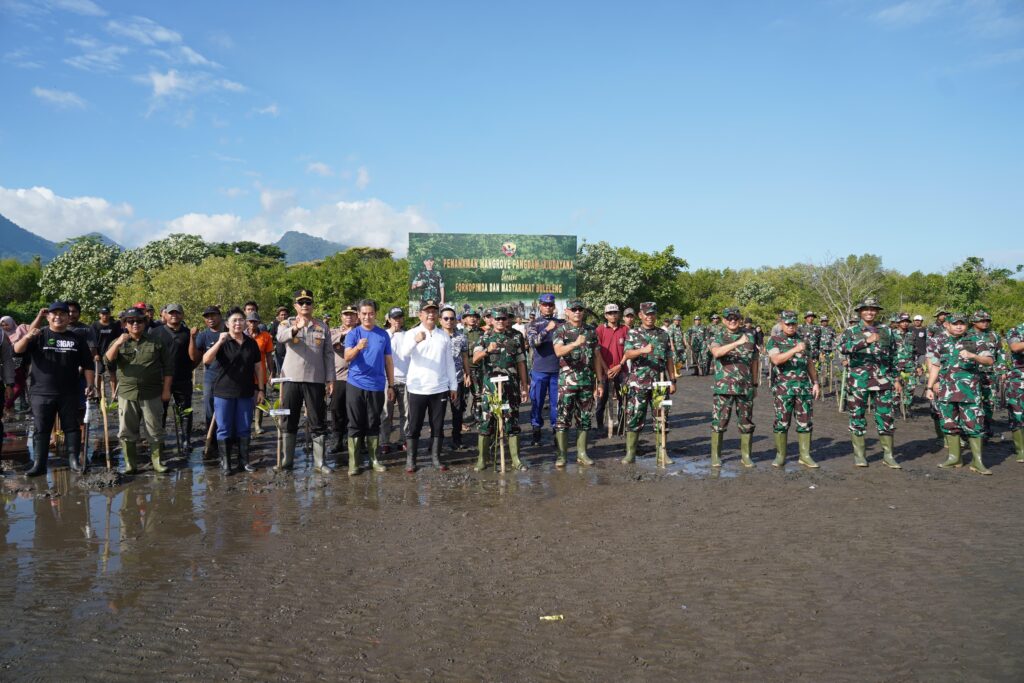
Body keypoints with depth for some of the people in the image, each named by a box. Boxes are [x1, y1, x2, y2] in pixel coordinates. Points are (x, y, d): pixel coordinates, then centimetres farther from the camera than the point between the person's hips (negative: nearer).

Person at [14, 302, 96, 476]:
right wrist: (27, 337, -28)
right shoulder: (39, 336, 3)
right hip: (41, 393, -1)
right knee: (41, 430, 4)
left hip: (69, 394, 1)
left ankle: (74, 459, 13)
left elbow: (87, 364, 10)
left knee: (72, 427, 5)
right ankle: (39, 464, 9)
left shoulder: (76, 339, 8)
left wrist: (89, 384, 0)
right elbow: (17, 350, -10)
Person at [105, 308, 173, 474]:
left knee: (155, 432, 4)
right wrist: (117, 344, -22)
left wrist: (166, 390, -1)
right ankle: (130, 464, 16)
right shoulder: (118, 342, 9)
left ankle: (157, 462, 14)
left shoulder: (156, 342, 5)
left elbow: (168, 367, 5)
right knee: (127, 432, 6)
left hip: (152, 395, -1)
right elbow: (108, 361, -7)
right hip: (126, 394, 1)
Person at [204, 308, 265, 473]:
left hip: (246, 393, 3)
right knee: (224, 429, 3)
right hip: (224, 393, -2)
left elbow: (258, 367, 10)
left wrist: (260, 389, 7)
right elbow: (206, 360, -17)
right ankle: (225, 462, 11)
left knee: (244, 429, 9)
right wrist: (219, 342, -26)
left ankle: (244, 460, 19)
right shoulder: (222, 342, -3)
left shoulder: (251, 343, 6)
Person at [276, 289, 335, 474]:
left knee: (318, 423, 3)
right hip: (291, 379, 0)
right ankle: (286, 460, 19)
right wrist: (295, 328, -42)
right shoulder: (288, 323, 3)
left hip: (316, 380, 1)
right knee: (289, 421, 8)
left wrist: (330, 379, -1)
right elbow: (280, 336, -21)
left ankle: (319, 463, 10)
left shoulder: (322, 326, 8)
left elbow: (328, 354, 7)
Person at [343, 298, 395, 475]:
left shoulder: (383, 335, 5)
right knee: (355, 425, 3)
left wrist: (391, 385, 9)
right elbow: (347, 358, -15)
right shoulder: (352, 334, -1)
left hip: (377, 386, 2)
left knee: (373, 425, 9)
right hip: (356, 385, -1)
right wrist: (358, 348, -36)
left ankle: (374, 459, 19)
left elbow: (388, 361, 10)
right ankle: (353, 462, 9)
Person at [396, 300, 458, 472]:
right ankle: (410, 459, 10)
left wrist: (453, 385, 9)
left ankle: (435, 457, 17)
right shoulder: (411, 333, -1)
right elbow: (402, 355, -17)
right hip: (417, 388, -3)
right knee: (414, 426, 3)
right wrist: (415, 341, -35)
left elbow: (449, 362, 12)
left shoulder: (444, 335, 8)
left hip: (440, 388, 3)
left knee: (438, 426, 8)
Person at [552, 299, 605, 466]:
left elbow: (597, 357, 13)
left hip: (587, 381, 4)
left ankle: (582, 453, 17)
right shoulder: (561, 330, -1)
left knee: (584, 418, 8)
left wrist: (600, 381, 9)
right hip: (567, 380, -4)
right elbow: (558, 351, -19)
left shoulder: (591, 331, 10)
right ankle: (561, 454, 2)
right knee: (563, 417, -4)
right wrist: (575, 343, -36)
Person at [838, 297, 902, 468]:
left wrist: (896, 379, 11)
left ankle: (888, 455, 14)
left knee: (886, 417, 3)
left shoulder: (886, 331, 10)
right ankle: (859, 455, 12)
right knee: (857, 418, 2)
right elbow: (843, 348, -21)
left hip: (882, 381, 3)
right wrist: (866, 341, -31)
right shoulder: (851, 331, 0)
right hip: (858, 382, -2)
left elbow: (893, 357, 16)